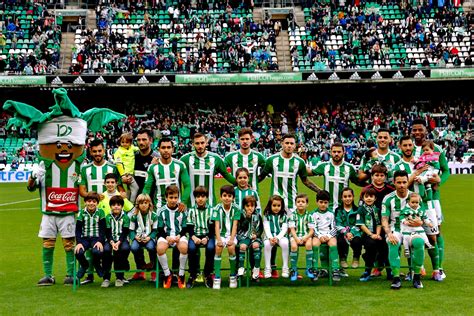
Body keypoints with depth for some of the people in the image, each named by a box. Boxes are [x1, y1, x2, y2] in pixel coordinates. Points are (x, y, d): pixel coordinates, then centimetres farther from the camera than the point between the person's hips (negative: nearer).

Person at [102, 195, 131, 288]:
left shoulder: (125, 217, 4)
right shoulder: (108, 217, 8)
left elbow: (125, 233, -4)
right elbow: (107, 233, 0)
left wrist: (118, 243, -21)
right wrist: (112, 243, -19)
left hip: (122, 239, -1)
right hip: (110, 240, 1)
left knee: (125, 248, -33)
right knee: (106, 249, -31)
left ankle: (119, 277, -19)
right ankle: (106, 277, -19)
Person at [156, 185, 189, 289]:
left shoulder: (182, 210, 6)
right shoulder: (161, 211, 4)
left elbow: (185, 228, 7)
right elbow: (160, 229, 4)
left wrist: (179, 236, -13)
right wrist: (167, 237, -15)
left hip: (179, 235, 0)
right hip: (165, 235, 0)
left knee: (184, 247, -35)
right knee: (160, 248, -35)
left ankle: (181, 275, -14)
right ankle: (167, 274, -13)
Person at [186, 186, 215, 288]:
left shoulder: (211, 210, 7)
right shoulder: (191, 211, 9)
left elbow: (212, 228, 1)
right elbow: (189, 228, 2)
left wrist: (207, 238, -16)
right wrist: (193, 237, -17)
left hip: (208, 235, 0)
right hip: (195, 236, 1)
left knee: (211, 248, -32)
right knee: (191, 248, -31)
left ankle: (208, 275, -12)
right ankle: (192, 275, -12)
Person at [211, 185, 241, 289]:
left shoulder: (236, 208, -3)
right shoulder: (217, 208, -4)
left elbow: (235, 225, -9)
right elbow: (217, 225, -9)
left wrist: (231, 239, -22)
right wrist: (219, 239, -23)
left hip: (231, 234, 0)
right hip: (221, 234, 0)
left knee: (231, 247, -29)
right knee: (218, 247, -30)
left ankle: (233, 276, -9)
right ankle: (217, 278, -22)